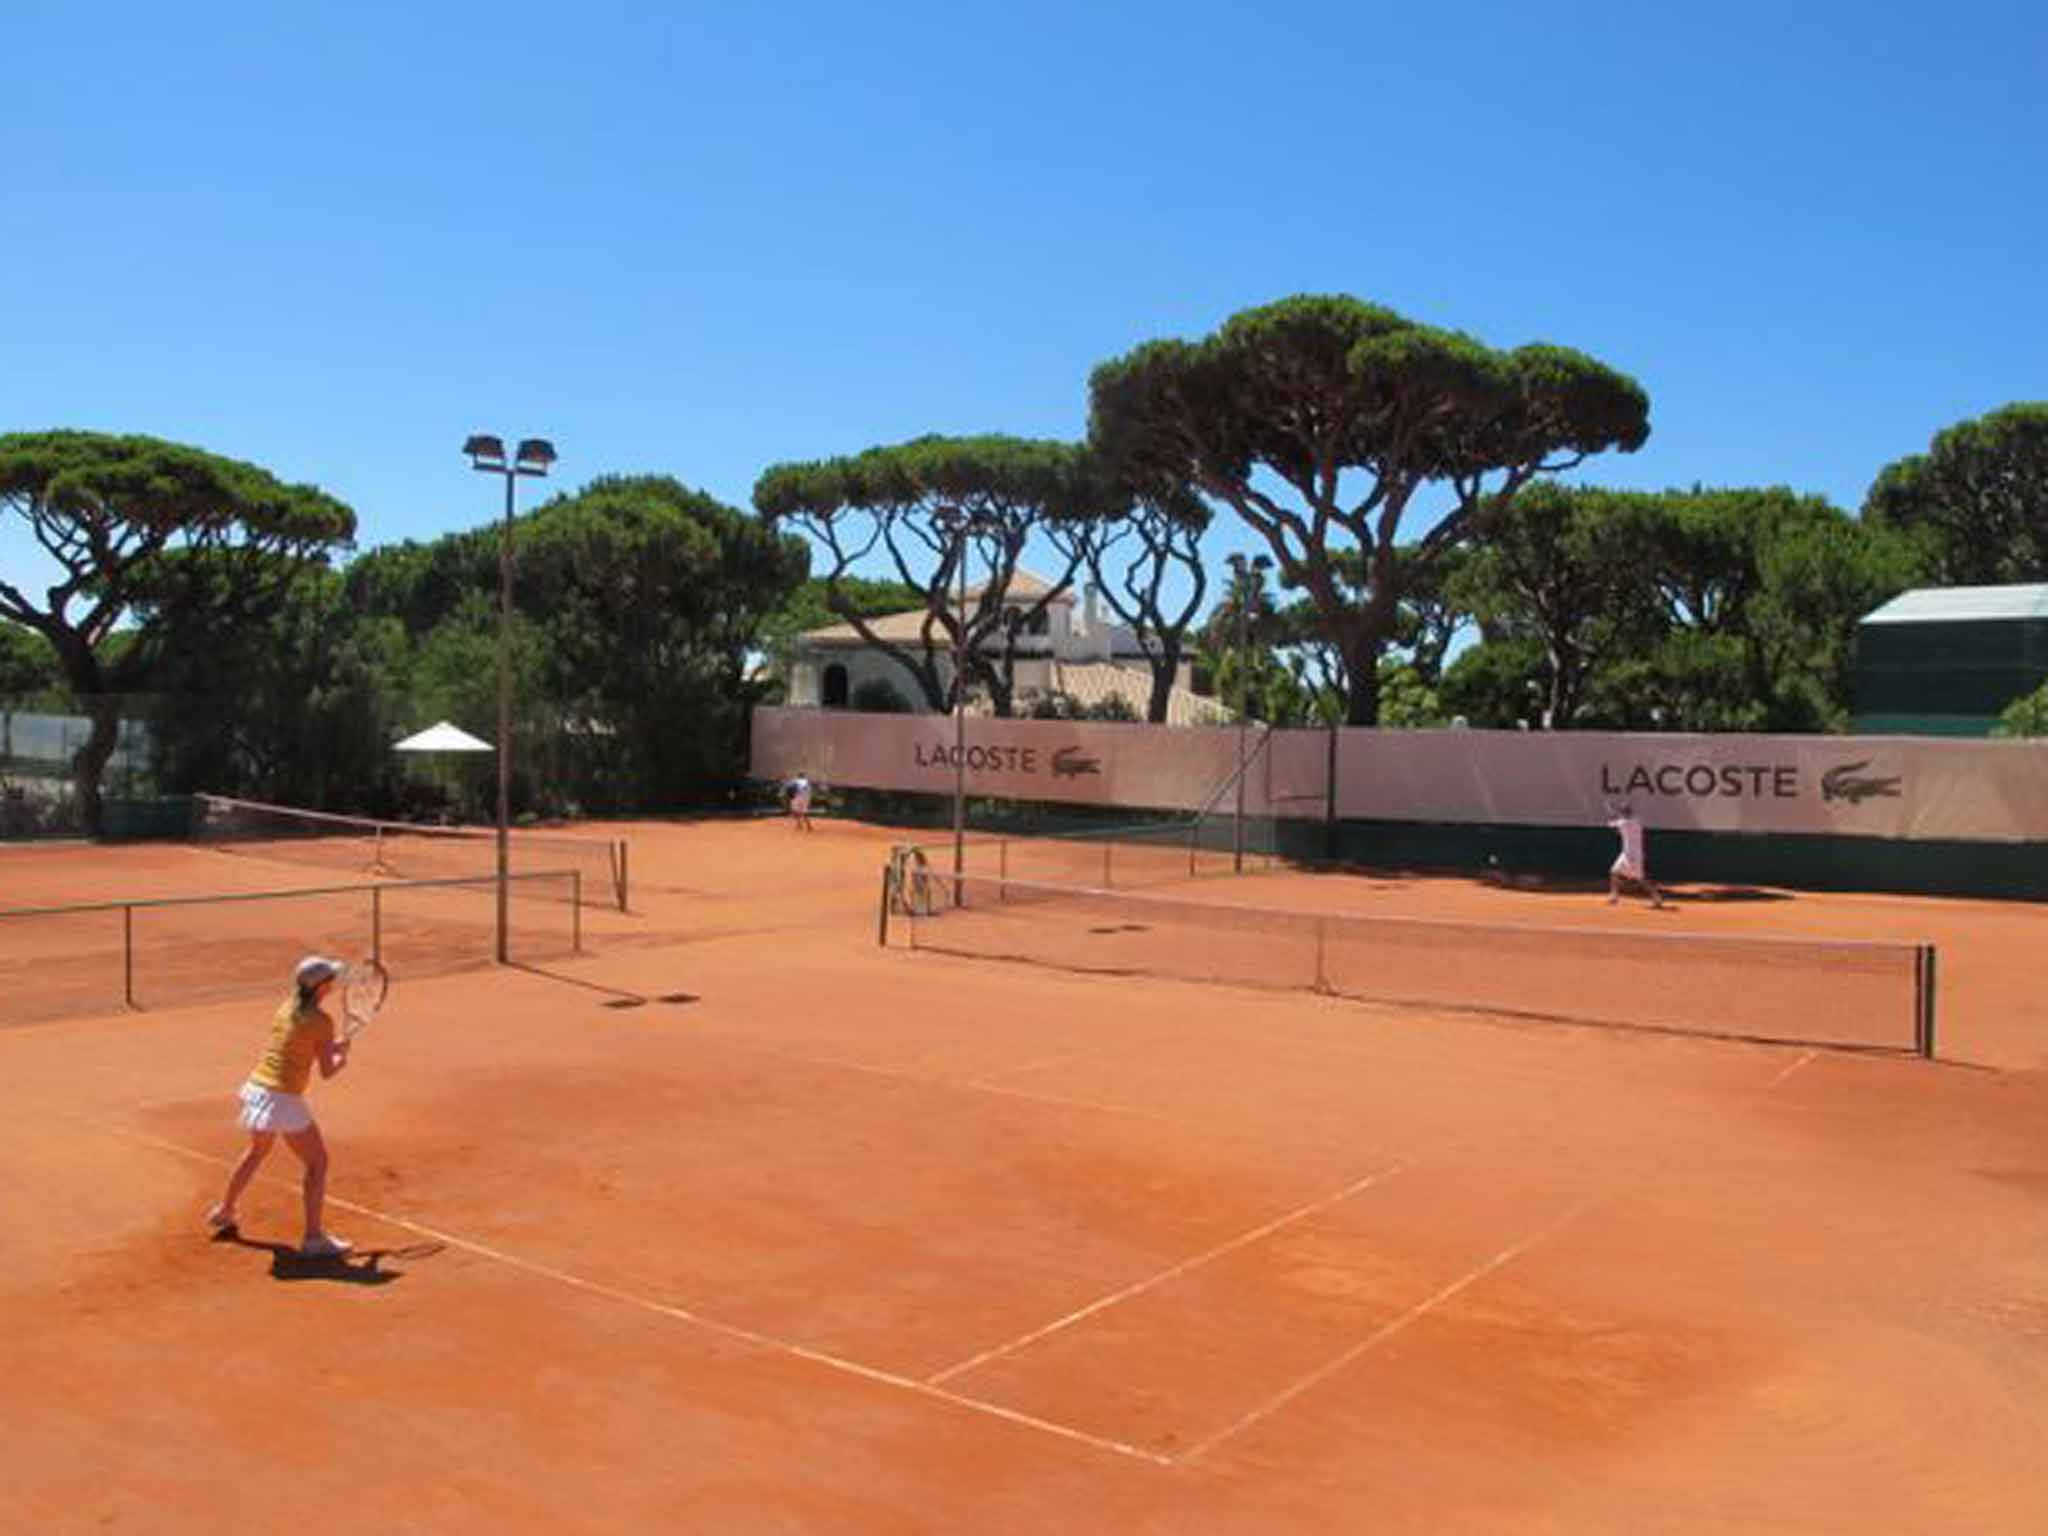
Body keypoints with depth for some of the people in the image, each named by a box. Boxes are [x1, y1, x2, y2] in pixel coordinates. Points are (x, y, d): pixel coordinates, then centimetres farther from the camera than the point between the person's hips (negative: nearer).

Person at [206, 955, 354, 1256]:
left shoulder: (285, 1008, 8)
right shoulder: (321, 1021, -14)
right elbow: (327, 1071, -12)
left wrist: (331, 1046, 14)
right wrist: (342, 1057, 8)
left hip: (257, 1086, 8)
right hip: (283, 1098, -8)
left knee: (258, 1151, 33)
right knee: (317, 1162, 3)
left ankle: (224, 1211, 48)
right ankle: (314, 1237, 2)